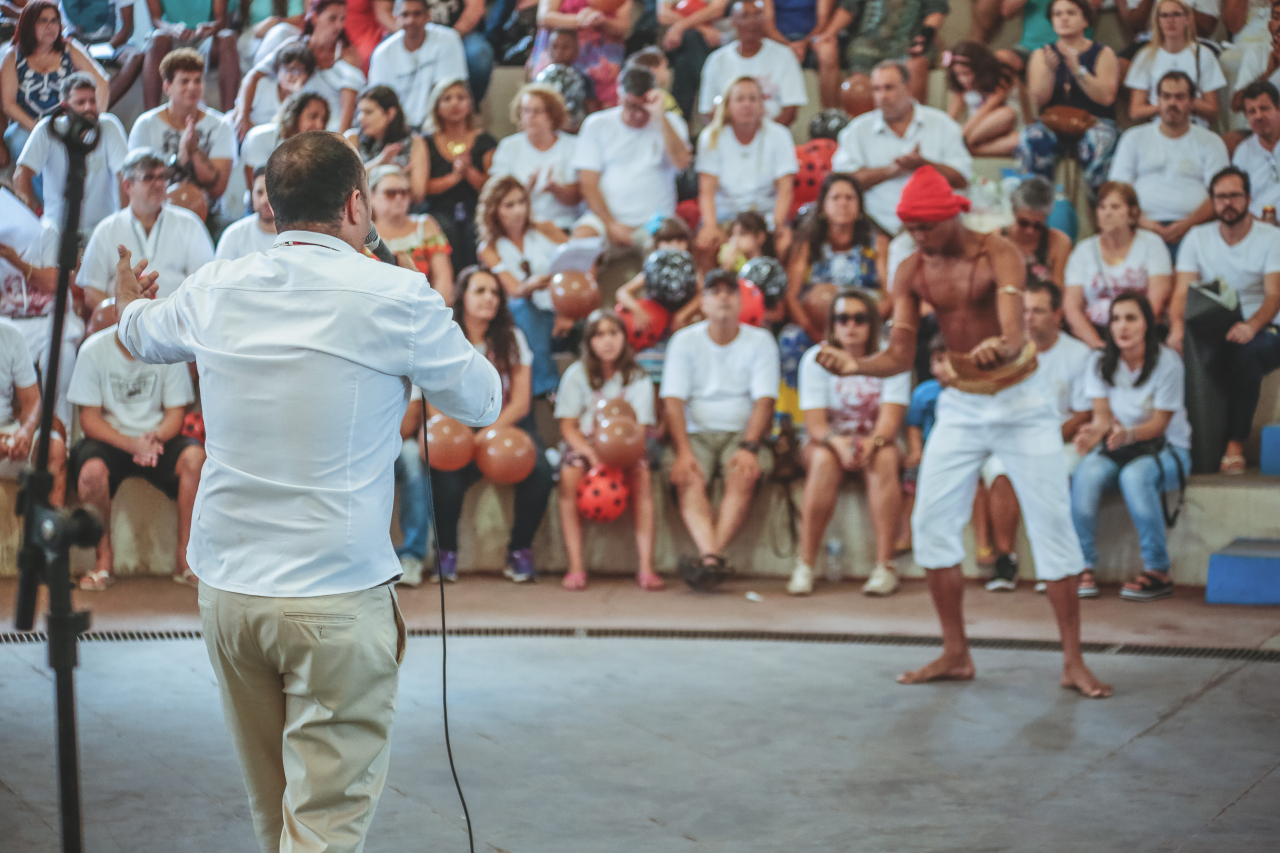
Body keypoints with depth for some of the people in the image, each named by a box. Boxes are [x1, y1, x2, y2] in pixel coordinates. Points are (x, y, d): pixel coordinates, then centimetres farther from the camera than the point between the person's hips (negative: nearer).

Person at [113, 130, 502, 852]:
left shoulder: (215, 291, 5)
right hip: (338, 596, -5)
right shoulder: (397, 297, -11)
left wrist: (130, 304, 53)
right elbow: (482, 401, 3)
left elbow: (145, 336, 28)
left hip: (226, 587, 5)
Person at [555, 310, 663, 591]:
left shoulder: (638, 378, 3)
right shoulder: (577, 375, 1)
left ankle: (646, 567, -35)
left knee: (642, 474, -31)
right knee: (570, 473, -33)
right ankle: (575, 567, -34)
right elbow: (568, 426, -4)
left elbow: (640, 429, -4)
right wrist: (591, 454, -23)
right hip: (583, 445, 0)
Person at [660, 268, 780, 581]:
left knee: (745, 473, -33)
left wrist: (748, 447, -21)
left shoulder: (760, 341, 5)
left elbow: (763, 402, -4)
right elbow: (673, 401, -3)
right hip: (695, 433, 0)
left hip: (742, 433, 0)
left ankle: (712, 553, -43)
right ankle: (711, 557, -49)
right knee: (688, 478, -31)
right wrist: (683, 451, -20)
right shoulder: (684, 341, 6)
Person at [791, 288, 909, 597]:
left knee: (884, 459, -35)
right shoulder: (816, 359, -5)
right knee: (825, 460, -35)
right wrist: (838, 443, -35)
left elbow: (891, 418, -15)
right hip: (826, 441, 0)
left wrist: (872, 442, -38)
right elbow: (814, 423, -13)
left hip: (877, 442, 0)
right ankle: (804, 566, -35)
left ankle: (885, 566, -36)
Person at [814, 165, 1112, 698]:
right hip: (960, 407, 5)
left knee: (1052, 523, -6)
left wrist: (1000, 349, -57)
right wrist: (854, 366, -26)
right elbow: (900, 356, -5)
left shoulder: (997, 256, -18)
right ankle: (955, 655, 9)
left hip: (1020, 402, -5)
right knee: (931, 522, -2)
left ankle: (1073, 661, 1)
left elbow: (1014, 336, -33)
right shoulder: (912, 273, -3)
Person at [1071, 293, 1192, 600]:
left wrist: (1129, 434, -34)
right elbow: (1102, 415, -3)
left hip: (1166, 449, -3)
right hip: (1116, 448, 3)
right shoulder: (1099, 362, 0)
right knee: (1087, 473, -31)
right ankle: (1083, 567, -23)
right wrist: (1095, 431, -28)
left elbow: (1159, 424, -13)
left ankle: (1158, 572, -27)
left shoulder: (1167, 362, -12)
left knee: (1135, 475, -37)